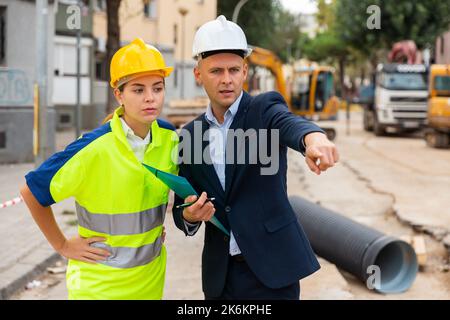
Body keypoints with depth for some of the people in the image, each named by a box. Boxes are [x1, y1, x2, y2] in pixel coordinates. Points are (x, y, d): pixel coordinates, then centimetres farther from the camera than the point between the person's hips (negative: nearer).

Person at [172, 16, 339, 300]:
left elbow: (289, 123, -30)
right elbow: (181, 209, 8)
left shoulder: (265, 109, -5)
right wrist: (189, 215, -16)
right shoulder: (189, 135, 6)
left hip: (271, 266, -4)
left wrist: (313, 137, -53)